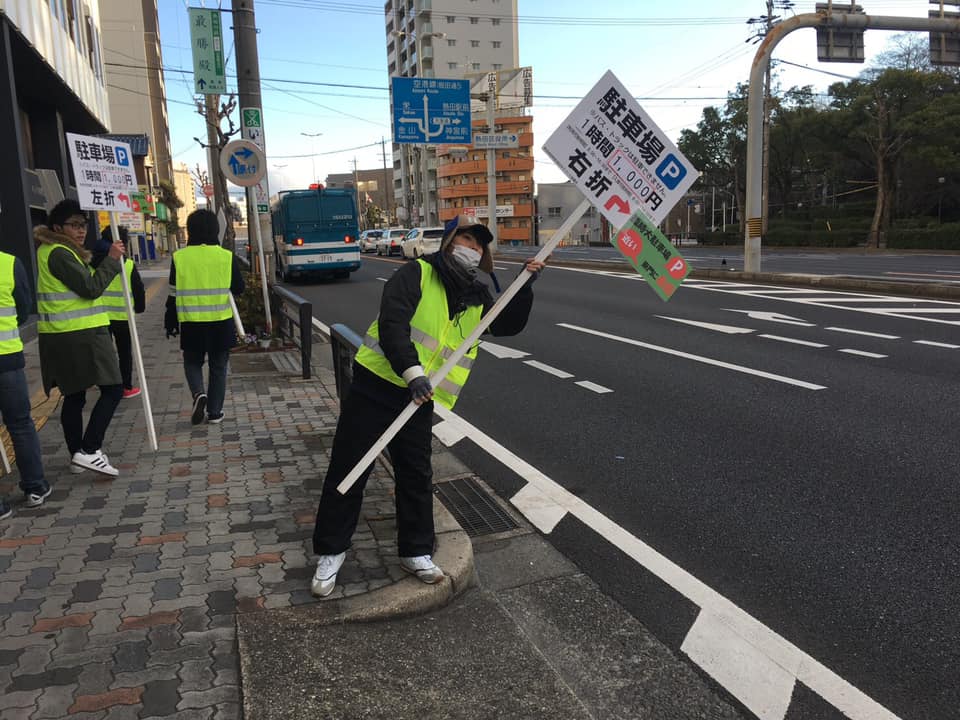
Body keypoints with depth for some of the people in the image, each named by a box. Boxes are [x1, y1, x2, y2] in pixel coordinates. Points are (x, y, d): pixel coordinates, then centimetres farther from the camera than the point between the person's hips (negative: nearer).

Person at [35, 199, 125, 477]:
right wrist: (112, 259, -9)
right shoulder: (60, 253, -13)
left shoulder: (50, 251, 18)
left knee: (74, 395, 14)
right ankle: (88, 451, -9)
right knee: (113, 389, -6)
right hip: (81, 335, -10)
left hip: (60, 336, 10)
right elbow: (91, 288, -16)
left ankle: (78, 455, 22)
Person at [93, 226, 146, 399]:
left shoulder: (94, 264, 0)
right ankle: (127, 387, 11)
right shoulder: (129, 265, -9)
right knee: (125, 352, 8)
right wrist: (139, 308, 12)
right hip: (123, 316, -3)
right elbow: (139, 290, -4)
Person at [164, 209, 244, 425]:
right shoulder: (227, 256, -6)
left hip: (191, 323, 0)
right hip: (221, 322, 0)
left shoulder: (179, 257, -4)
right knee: (218, 367, 11)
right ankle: (215, 412, 13)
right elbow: (239, 288, 3)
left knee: (192, 362, 18)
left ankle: (199, 393, -7)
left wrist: (170, 323, 10)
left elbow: (173, 295, 0)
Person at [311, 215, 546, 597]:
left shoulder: (476, 298, 10)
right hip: (374, 388, -4)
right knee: (348, 470, 4)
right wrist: (412, 371, -33)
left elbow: (509, 324, 18)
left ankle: (416, 551, 29)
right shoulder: (416, 274, -10)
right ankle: (330, 552, 20)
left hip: (419, 400, 5)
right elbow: (391, 324, -21)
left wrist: (525, 286, 2)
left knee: (417, 476, 11)